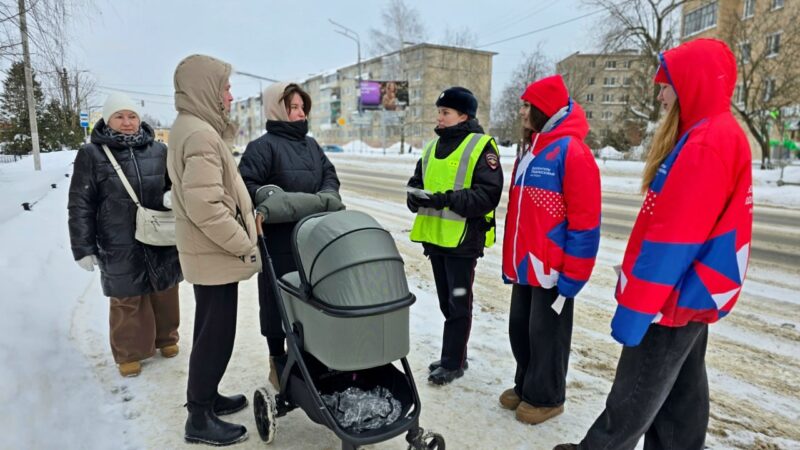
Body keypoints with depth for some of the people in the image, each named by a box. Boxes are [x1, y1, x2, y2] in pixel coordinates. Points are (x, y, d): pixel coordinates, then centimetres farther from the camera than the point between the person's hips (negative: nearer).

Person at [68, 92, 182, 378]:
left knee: (164, 294, 15)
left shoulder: (159, 151, 1)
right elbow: (80, 206, -3)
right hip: (120, 247, -2)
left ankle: (166, 338, 37)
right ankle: (129, 352, 28)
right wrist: (83, 248, -4)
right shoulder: (91, 154, -4)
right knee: (127, 301, 8)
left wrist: (171, 197, -12)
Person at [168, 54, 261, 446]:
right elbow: (205, 207, -28)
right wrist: (245, 246, -18)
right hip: (215, 254, -10)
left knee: (211, 332, 21)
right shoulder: (201, 134, -20)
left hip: (207, 251, 10)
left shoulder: (188, 128, 13)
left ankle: (205, 397, 36)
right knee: (216, 336, 1)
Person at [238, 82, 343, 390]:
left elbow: (330, 176, 14)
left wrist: (326, 198, -4)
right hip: (279, 241, -6)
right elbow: (247, 186, -13)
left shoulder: (311, 144, 15)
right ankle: (278, 364, 19)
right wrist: (274, 202, -22)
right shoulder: (263, 146, -7)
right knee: (279, 301, 3)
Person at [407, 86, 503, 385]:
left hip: (463, 238, -7)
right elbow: (417, 181, 17)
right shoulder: (433, 146, 14)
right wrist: (415, 197, -6)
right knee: (446, 302, 17)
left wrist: (446, 199, -25)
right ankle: (454, 356, 31)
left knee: (458, 304, 4)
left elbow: (488, 195, -18)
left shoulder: (481, 146, -9)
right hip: (435, 236, 7)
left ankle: (453, 362, 17)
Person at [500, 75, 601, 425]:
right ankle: (526, 386, 36)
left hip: (552, 271, -8)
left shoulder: (571, 151, -14)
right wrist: (510, 262, 17)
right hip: (525, 266, 8)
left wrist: (571, 278, -16)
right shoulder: (529, 152, 14)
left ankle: (546, 397, 27)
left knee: (546, 334, 7)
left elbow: (585, 221, -17)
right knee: (520, 328, 17)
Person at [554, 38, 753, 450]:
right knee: (681, 388, 18)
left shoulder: (706, 142, -20)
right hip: (690, 292, 9)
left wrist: (635, 307, -19)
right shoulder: (720, 134, 13)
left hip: (675, 296, -9)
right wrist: (641, 298, 19)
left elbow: (673, 239, -23)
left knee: (637, 392, 5)